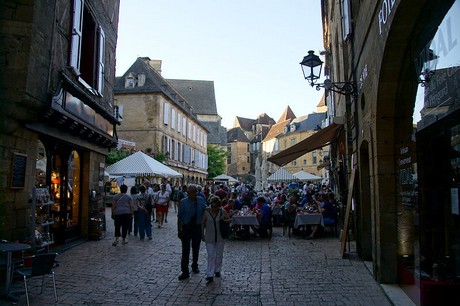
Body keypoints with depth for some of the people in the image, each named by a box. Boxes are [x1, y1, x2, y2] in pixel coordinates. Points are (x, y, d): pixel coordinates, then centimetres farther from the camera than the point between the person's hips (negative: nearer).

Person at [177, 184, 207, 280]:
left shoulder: (201, 200, -4)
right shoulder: (183, 202, -9)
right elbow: (179, 217, -7)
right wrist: (179, 230, -8)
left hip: (197, 227, 2)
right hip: (186, 228, -2)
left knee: (196, 249, 17)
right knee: (185, 250, -1)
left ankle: (195, 266, 38)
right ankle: (185, 272, 7)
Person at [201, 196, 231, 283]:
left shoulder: (222, 212, -6)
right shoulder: (206, 212, -8)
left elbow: (229, 219, 6)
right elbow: (203, 224, 1)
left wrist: (224, 220, -16)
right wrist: (202, 234, 1)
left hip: (220, 237, 2)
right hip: (209, 238, -2)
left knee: (219, 255, 13)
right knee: (211, 256, -6)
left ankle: (217, 270, 31)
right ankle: (210, 275, -5)